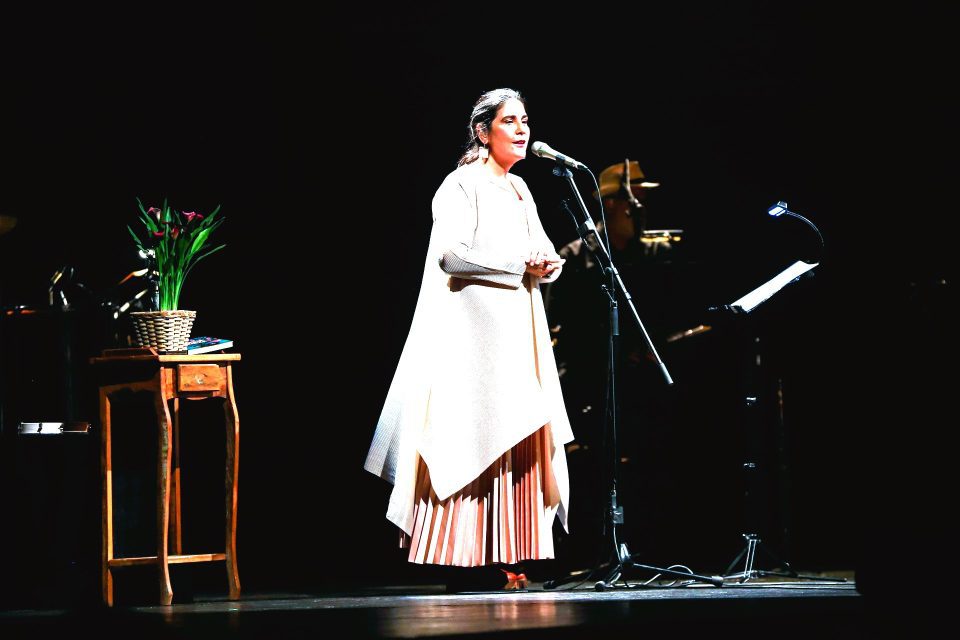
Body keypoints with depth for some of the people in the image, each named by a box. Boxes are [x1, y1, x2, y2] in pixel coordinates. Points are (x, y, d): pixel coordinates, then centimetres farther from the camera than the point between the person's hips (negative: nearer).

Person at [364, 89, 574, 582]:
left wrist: (547, 264, -3)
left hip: (518, 334, 8)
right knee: (471, 434, -11)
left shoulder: (519, 190, 19)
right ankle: (458, 556, -10)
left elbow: (545, 251, 20)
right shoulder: (463, 185, -6)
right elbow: (452, 251, -18)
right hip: (474, 332, -8)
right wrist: (520, 264, -14)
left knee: (520, 442, 3)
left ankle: (507, 555, 6)